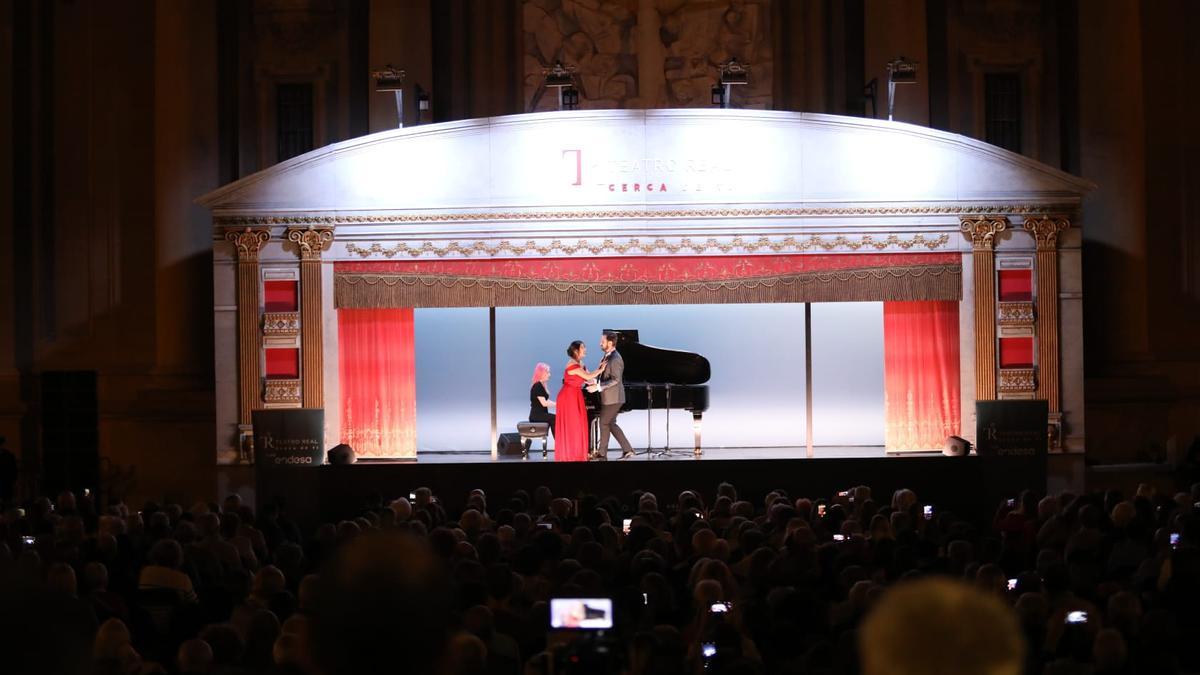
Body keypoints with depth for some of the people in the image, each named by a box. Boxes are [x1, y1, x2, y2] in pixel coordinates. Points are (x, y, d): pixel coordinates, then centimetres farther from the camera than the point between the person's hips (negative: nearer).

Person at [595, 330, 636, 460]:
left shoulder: (615, 359, -20)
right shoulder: (607, 356, 10)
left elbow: (615, 380, -25)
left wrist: (598, 387, -28)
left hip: (612, 397, -10)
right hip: (608, 397, 10)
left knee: (604, 423, -1)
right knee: (611, 424, 11)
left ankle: (602, 453, 10)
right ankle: (627, 450, 12)